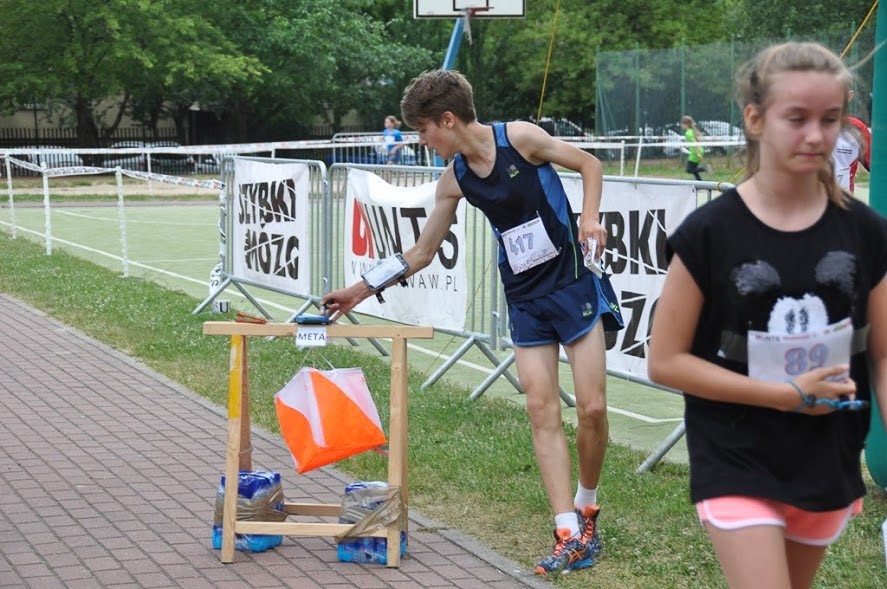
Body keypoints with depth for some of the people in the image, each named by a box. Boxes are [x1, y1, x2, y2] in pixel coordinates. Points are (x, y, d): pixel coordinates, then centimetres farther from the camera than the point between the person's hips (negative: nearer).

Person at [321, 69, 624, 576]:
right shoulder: (455, 180, 3)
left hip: (572, 284, -4)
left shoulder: (519, 137, -11)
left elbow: (589, 164, -1)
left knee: (592, 407, -6)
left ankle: (586, 507, 19)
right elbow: (421, 254, 11)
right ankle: (569, 536, -5)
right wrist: (361, 291, 10)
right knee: (542, 411, -6)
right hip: (526, 301, 4)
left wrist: (590, 216, -17)